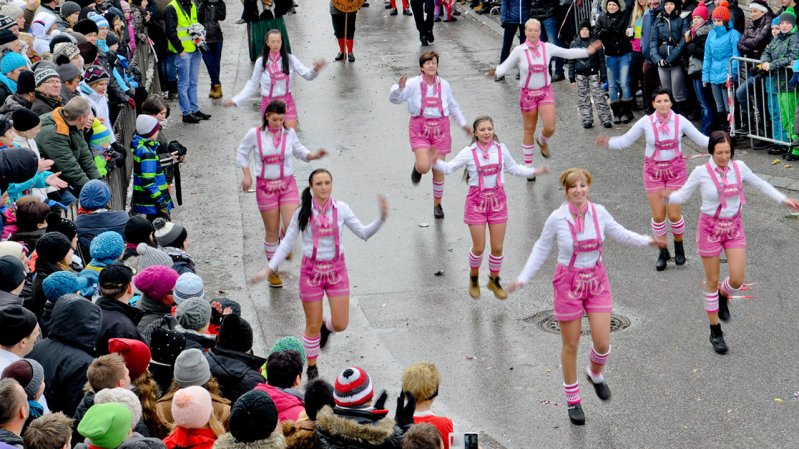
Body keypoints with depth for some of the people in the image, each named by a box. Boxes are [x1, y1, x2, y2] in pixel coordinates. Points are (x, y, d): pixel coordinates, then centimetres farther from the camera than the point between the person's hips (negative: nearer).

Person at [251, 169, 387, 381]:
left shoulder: (341, 208, -5)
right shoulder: (303, 212, -9)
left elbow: (364, 233, -2)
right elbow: (287, 243, -2)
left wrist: (382, 217, -18)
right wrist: (268, 269, -7)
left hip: (336, 270, 2)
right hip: (311, 270, -1)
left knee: (340, 325, -1)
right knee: (313, 326, 5)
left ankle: (326, 326, 36)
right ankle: (312, 368, 26)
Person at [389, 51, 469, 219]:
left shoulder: (444, 85, 2)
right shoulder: (413, 84, -7)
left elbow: (453, 106, 16)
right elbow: (395, 99, -14)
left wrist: (463, 123, 20)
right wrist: (400, 87, -34)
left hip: (440, 128, 3)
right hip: (420, 128, -2)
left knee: (439, 170, 6)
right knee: (424, 167, -18)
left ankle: (437, 204, 24)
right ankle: (417, 167, 22)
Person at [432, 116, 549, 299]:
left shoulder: (501, 149, 0)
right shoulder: (469, 153, -9)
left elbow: (513, 168, 16)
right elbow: (448, 168, -6)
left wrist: (535, 171, 10)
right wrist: (435, 161, -25)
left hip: (497, 201, 3)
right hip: (477, 202, -3)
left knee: (497, 247, 6)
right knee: (479, 248, 1)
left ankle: (494, 280, 30)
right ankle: (473, 278, 30)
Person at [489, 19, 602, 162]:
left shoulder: (547, 47, -5)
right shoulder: (519, 51, -10)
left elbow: (567, 53, 7)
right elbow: (505, 66, -5)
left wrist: (588, 51, 3)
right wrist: (496, 72, -27)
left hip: (545, 92, 1)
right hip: (528, 93, -1)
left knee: (550, 128, -10)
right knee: (529, 129, 7)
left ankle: (542, 141, 28)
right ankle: (528, 162, 23)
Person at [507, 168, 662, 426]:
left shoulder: (599, 212, -7)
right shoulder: (557, 218, -14)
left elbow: (618, 233, 10)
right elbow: (542, 249, -1)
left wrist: (645, 241, -3)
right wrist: (523, 278, -6)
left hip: (596, 281, 2)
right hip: (568, 283, -2)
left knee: (602, 343, -2)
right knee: (571, 346, 7)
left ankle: (596, 374, 35)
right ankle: (572, 400, 26)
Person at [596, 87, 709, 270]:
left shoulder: (680, 121, -7)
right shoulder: (646, 122, -8)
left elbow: (700, 139, 0)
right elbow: (625, 140, -2)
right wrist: (608, 142, -20)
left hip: (675, 170, 0)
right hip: (653, 171, 1)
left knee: (674, 214, -4)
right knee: (658, 216, 2)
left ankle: (679, 247, 24)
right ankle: (663, 252, 22)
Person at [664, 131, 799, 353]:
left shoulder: (739, 167, -6)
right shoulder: (701, 172, -15)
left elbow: (760, 184, 9)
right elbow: (683, 195, -6)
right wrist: (668, 197, -23)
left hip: (734, 227, 3)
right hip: (710, 227, -3)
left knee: (737, 279, -6)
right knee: (712, 281, 6)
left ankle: (723, 294, 33)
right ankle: (715, 332, 20)